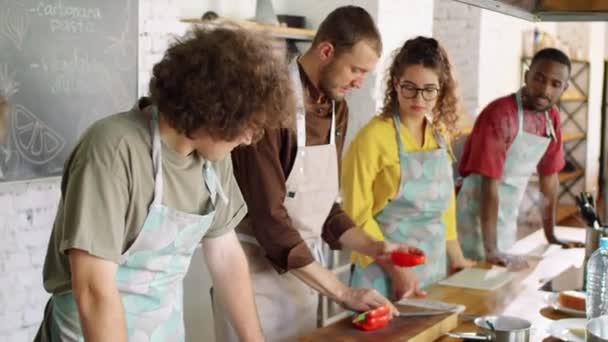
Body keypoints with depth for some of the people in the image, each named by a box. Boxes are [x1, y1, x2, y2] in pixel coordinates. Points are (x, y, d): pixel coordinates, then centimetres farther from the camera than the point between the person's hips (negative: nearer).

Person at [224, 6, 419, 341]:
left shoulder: (337, 109, 4)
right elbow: (269, 218, -25)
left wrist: (372, 247, -1)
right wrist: (342, 292, -23)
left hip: (304, 270, 7)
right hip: (258, 269, -7)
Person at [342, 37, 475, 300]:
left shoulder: (440, 135, 6)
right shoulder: (373, 137, -13)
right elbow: (358, 214, -13)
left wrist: (455, 257, 14)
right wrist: (396, 270, -18)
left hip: (434, 268, 6)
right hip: (384, 272, -6)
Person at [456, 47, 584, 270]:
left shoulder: (552, 117, 2)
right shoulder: (500, 114, -21)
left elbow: (549, 176, 10)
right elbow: (489, 185, -25)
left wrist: (550, 236, 13)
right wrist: (490, 250, -28)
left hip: (508, 221, 7)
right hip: (478, 219, -7)